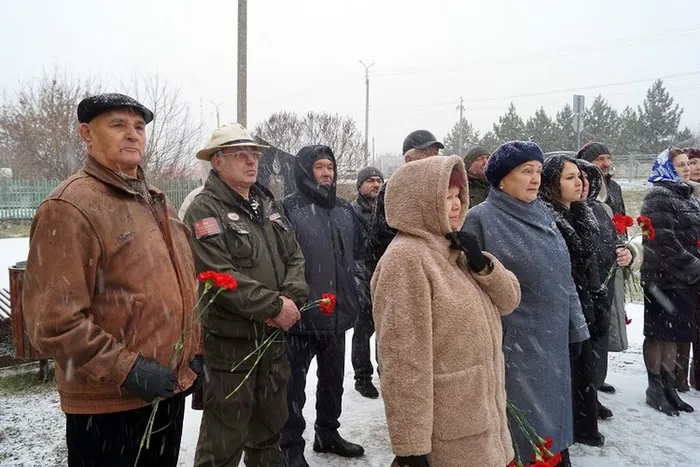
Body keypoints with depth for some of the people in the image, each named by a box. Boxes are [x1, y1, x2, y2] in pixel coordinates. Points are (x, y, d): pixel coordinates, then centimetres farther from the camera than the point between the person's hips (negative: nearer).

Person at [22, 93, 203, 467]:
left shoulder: (156, 202, 11)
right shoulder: (70, 206, -16)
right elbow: (53, 320, -21)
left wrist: (194, 349, 12)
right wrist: (125, 369, -21)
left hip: (170, 386, 8)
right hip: (109, 402, -8)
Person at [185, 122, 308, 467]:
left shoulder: (268, 204, 12)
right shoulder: (204, 210, -12)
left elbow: (294, 257, 8)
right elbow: (221, 276, -22)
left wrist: (291, 299, -10)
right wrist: (274, 306, -20)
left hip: (274, 338, 7)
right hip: (229, 341, -7)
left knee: (270, 430, 23)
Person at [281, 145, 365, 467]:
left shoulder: (345, 210, 10)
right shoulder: (289, 209, -11)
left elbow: (358, 251, 21)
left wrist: (355, 281, 10)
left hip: (338, 313, 7)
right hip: (301, 315, -6)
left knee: (333, 380, 21)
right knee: (294, 384, 7)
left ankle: (328, 433, 40)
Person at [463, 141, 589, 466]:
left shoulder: (542, 215, 9)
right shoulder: (481, 219, -12)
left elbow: (563, 278, 14)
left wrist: (575, 328, 14)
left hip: (552, 341, 6)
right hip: (512, 344, -6)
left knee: (551, 417, 18)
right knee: (524, 427, 5)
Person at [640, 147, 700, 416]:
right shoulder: (658, 197, -11)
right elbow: (663, 241, -20)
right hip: (664, 277, -8)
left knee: (674, 334, 14)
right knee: (659, 334, 2)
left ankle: (668, 387, 24)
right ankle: (655, 389, 14)